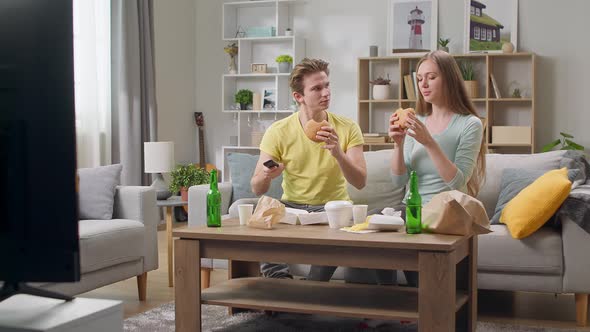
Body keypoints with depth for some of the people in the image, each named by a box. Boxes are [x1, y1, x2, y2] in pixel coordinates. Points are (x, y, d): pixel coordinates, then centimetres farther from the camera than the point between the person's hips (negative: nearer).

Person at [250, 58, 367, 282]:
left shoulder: (347, 128, -4)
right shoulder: (278, 132, -4)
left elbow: (360, 183, -12)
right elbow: (257, 189, -5)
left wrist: (338, 154, -30)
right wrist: (266, 175, -30)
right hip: (291, 206, 1)